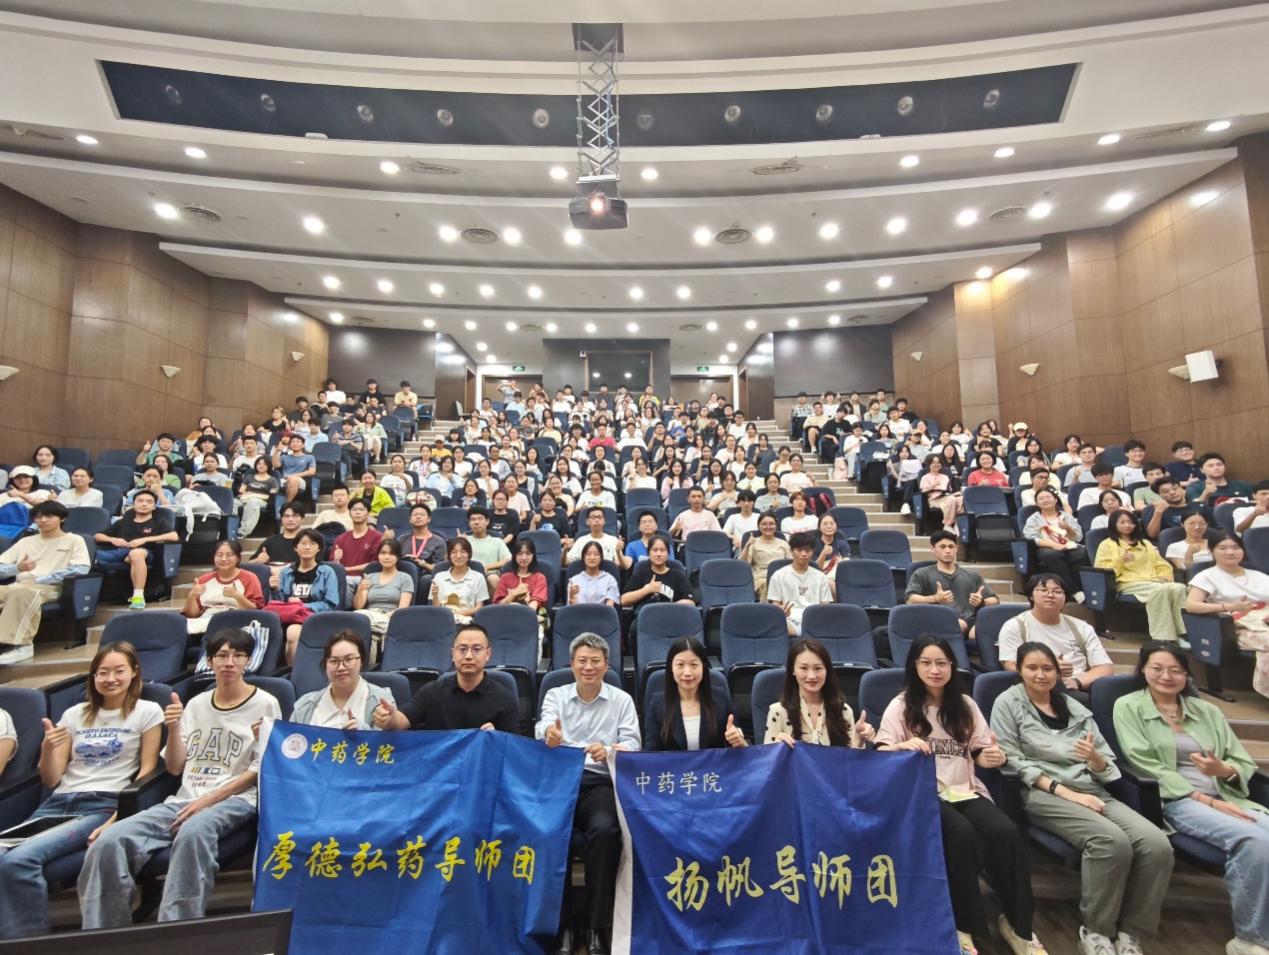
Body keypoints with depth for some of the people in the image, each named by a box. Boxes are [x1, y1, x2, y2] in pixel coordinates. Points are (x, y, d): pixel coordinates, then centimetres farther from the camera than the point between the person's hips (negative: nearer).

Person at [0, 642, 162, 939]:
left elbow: (146, 773, -1)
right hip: (57, 804, 5)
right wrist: (47, 748, -4)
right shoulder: (74, 714, 17)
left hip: (102, 806, -5)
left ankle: (28, 939, -9)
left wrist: (118, 820, -13)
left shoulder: (147, 712, 3)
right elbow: (51, 781, 15)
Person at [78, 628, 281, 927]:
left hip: (235, 800, -5)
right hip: (184, 799, 5)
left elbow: (261, 769, -4)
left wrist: (209, 799, -13)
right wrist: (174, 729, -3)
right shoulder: (196, 704, 16)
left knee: (193, 831, -38)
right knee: (109, 842, -19)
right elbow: (175, 768, 14)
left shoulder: (264, 704, 0)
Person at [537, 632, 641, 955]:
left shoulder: (622, 700, 10)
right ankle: (559, 921, -7)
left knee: (604, 830, -30)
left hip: (601, 783, -1)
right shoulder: (555, 695, 12)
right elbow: (543, 728, -8)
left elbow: (632, 743, -2)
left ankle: (599, 924, -14)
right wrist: (549, 734, -34)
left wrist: (609, 752, -25)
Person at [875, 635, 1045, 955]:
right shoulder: (901, 706, 0)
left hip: (966, 790, 4)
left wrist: (995, 757, -10)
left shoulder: (965, 704, 12)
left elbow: (981, 755, 14)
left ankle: (1018, 924, -5)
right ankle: (961, 925, -13)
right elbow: (881, 755, -8)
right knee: (962, 834, -32)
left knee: (1007, 834, -25)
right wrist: (905, 746, -29)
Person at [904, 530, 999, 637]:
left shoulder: (973, 575, 29)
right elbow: (909, 599, 0)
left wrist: (982, 601, 1)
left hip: (970, 623, 3)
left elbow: (994, 601, 25)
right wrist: (935, 599, -18)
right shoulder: (922, 574, 16)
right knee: (959, 625, -39)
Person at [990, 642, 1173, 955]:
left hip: (1092, 791, 5)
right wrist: (1065, 791, -14)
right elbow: (1013, 762, -6)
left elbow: (1108, 768, 15)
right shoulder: (1008, 703, 3)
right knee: (1112, 842, -31)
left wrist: (1095, 758, -10)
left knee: (1157, 844, -22)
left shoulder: (1075, 708, 18)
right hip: (1043, 794, -5)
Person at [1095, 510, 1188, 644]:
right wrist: (1121, 561, -11)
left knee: (1179, 588, -29)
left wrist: (1165, 575, 3)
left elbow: (1163, 565, 25)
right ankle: (1164, 639, -41)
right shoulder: (1107, 544, 15)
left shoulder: (1145, 543, 33)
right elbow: (1101, 570, 3)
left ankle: (1183, 634, -36)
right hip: (1130, 583, -5)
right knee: (1160, 590, -36)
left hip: (1154, 580, 5)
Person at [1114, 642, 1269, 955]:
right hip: (1175, 800, -5)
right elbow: (1146, 767, -6)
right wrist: (1207, 800, -14)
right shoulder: (1128, 707, 3)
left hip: (1226, 797, 5)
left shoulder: (1207, 710, 19)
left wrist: (1223, 770, -11)